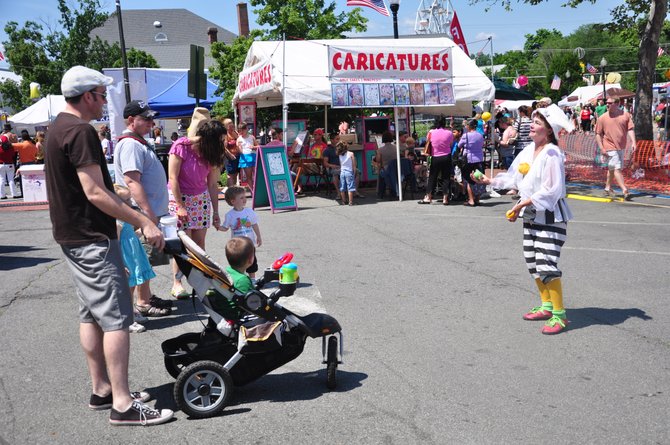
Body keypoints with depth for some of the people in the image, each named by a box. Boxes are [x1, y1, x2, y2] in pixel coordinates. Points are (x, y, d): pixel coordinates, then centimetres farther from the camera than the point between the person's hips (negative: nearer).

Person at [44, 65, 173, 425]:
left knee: (92, 314, 15)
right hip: (91, 238, -11)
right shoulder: (80, 132, -18)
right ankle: (122, 404, -5)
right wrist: (143, 222, -23)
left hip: (72, 236, 11)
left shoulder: (59, 127, 15)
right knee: (116, 317, -9)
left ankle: (101, 390, 24)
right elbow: (95, 193, -24)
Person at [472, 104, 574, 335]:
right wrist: (489, 180, 9)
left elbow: (551, 190, -22)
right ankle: (546, 306, 28)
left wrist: (522, 204, -21)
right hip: (531, 215, 9)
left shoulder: (552, 153, -17)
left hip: (550, 216, -9)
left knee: (547, 265, -12)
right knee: (533, 263, 14)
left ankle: (559, 315, -4)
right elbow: (514, 178, 16)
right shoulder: (528, 151, 7)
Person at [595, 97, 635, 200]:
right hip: (610, 147, -4)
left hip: (621, 147, 4)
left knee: (612, 168, 17)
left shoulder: (625, 115, 2)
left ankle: (608, 187, 33)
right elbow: (598, 134, -1)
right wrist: (601, 148, -8)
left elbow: (630, 129, 1)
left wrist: (633, 142, -12)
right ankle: (624, 190, -16)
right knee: (617, 168, -12)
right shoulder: (603, 118, -3)